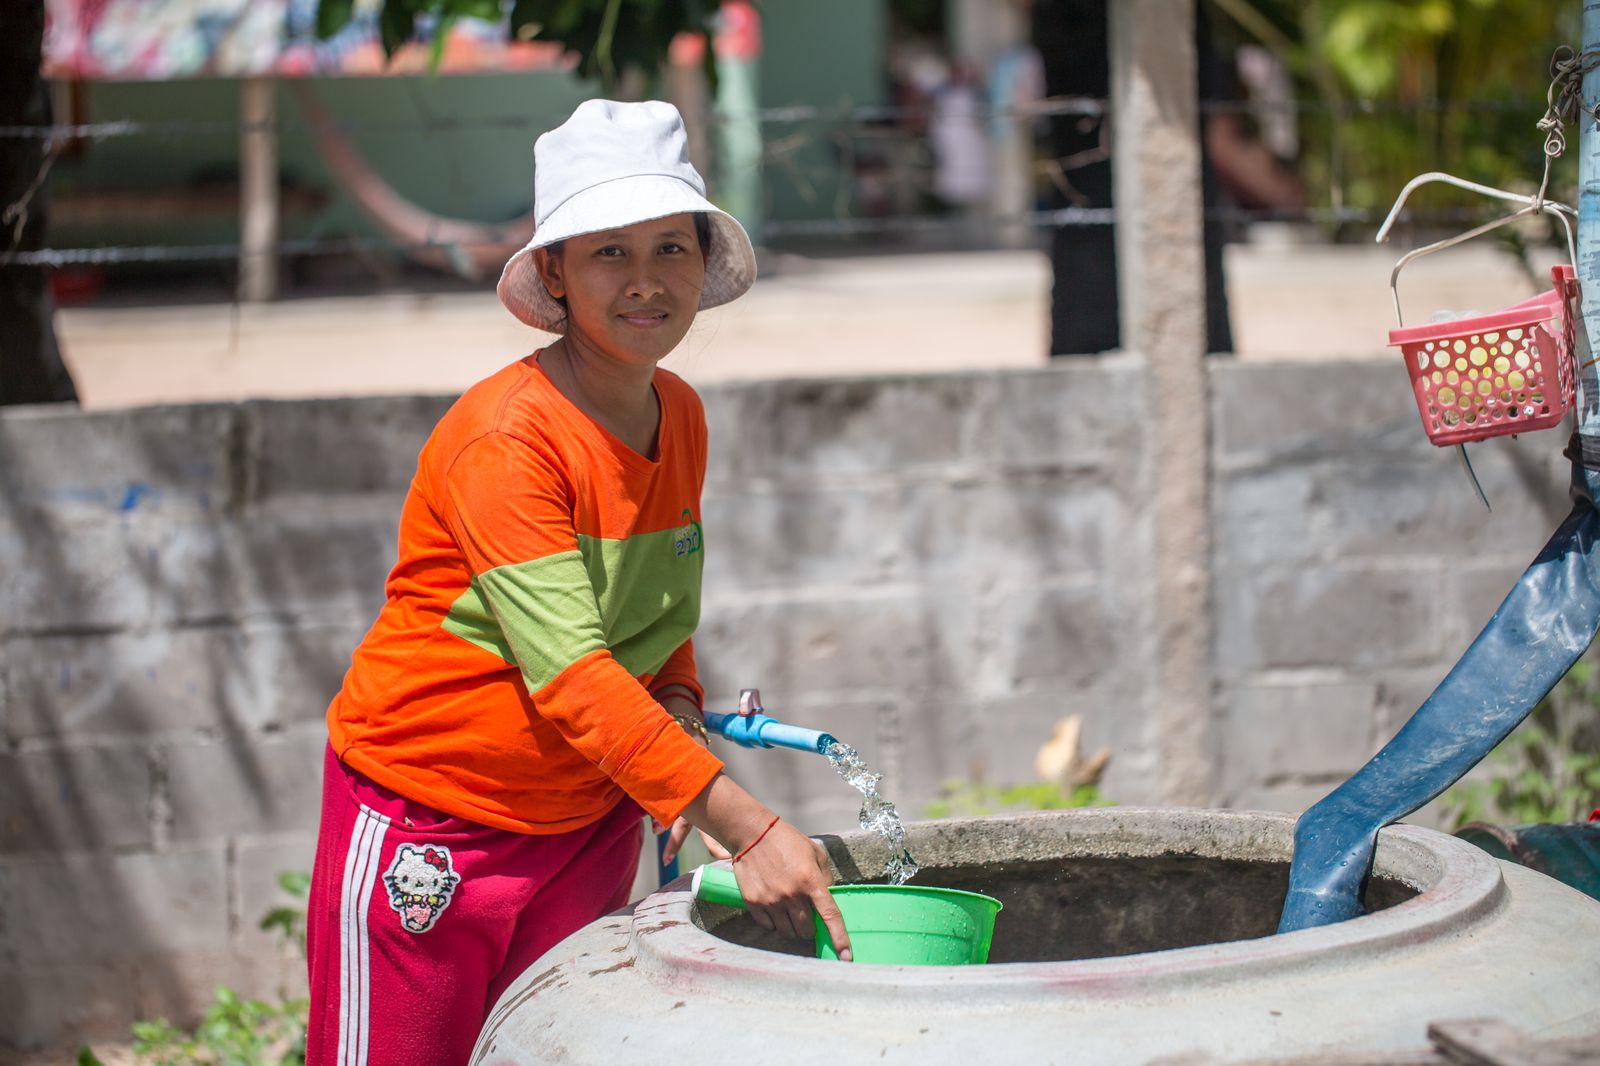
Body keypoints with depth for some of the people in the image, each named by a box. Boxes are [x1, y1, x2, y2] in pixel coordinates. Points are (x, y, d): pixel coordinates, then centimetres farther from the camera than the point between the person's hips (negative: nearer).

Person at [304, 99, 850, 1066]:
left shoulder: (682, 418, 3)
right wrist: (746, 824, -34)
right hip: (427, 824, -7)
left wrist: (680, 710, -4)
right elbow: (566, 671, -29)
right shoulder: (503, 436, -21)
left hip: (589, 823, 7)